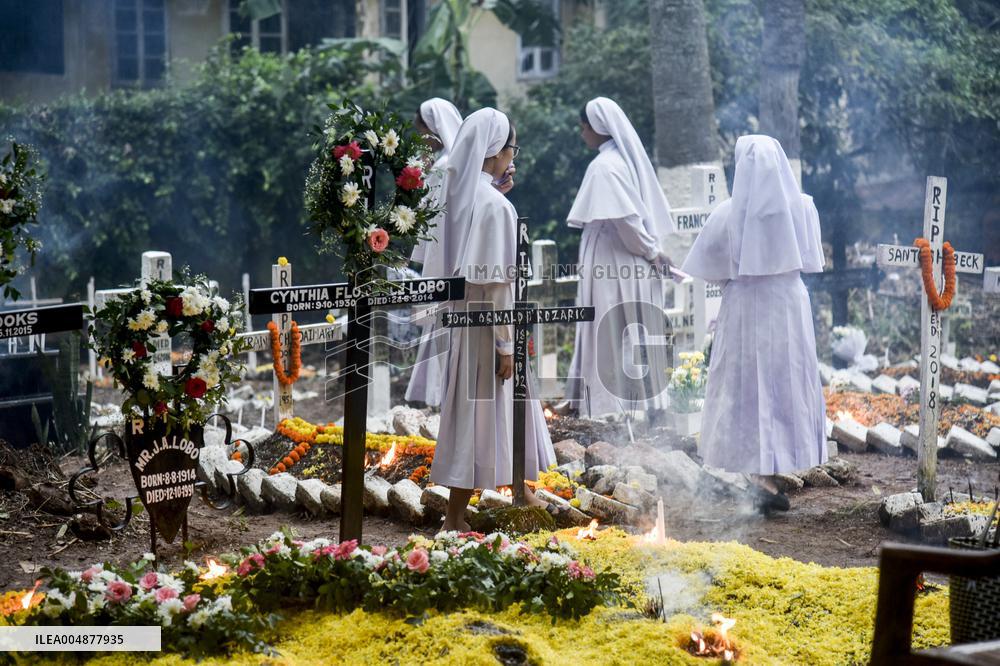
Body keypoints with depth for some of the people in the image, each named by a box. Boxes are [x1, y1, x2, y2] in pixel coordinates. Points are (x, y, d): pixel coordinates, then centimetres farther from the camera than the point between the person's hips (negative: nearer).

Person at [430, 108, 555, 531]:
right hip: (486, 323, -9)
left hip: (466, 316, 9)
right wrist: (505, 344, -16)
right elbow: (496, 282, -21)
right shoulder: (495, 205, -22)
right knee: (479, 414, 1)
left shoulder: (459, 193, 3)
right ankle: (454, 519, 9)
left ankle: (520, 487, 41)